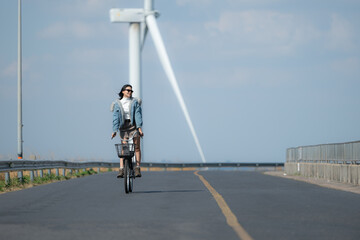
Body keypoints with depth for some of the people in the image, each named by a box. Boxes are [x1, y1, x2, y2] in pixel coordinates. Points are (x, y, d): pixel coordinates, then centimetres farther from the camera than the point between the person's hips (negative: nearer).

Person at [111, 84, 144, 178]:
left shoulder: (135, 102, 5)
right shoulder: (117, 104, 6)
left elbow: (138, 114, -4)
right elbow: (115, 117, -1)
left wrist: (139, 127, -15)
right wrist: (114, 130, -12)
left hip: (134, 125, 0)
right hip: (123, 127, 0)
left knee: (137, 148, -3)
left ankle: (137, 168, -2)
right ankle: (121, 169, -12)